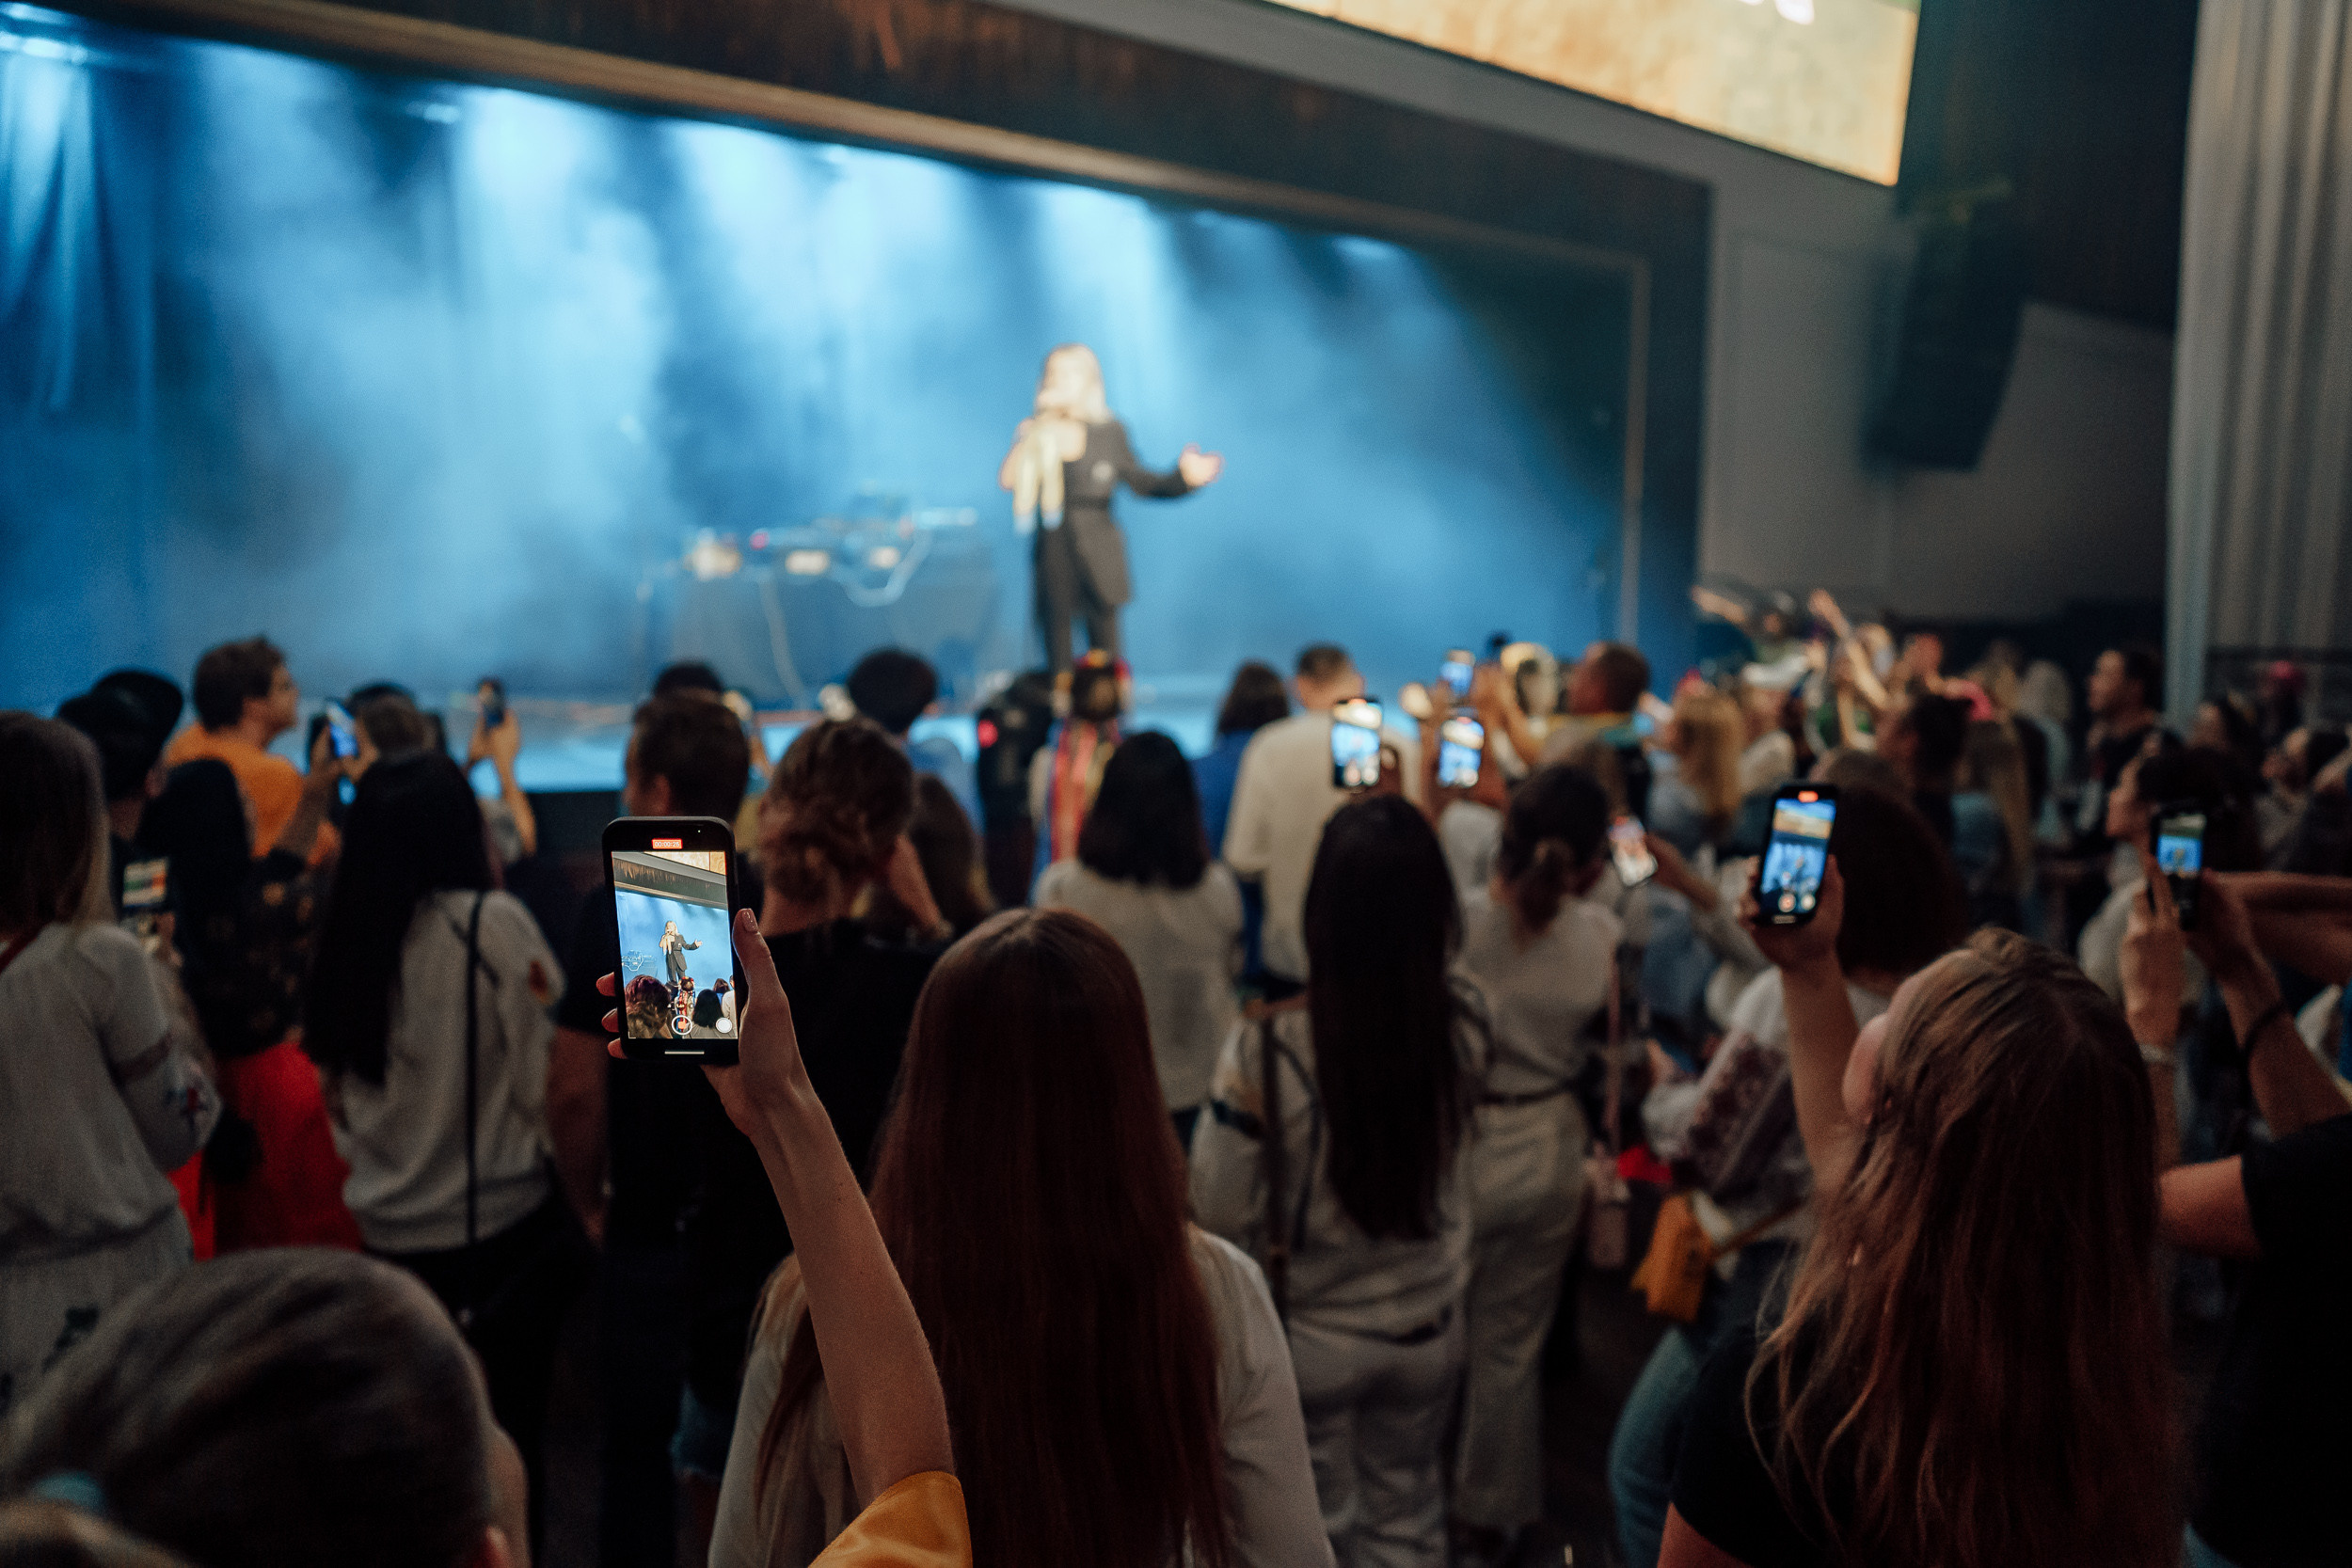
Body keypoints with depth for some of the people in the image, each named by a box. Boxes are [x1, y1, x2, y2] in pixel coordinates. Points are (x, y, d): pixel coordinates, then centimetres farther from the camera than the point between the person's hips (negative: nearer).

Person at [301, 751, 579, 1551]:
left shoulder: (342, 939, -2)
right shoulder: (493, 922, -17)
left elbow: (337, 1088, 10)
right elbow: (546, 1078, -17)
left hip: (389, 1228, 5)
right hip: (499, 1221, -5)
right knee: (507, 1432, 11)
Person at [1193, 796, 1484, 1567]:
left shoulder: (1266, 1051, -30)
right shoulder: (1466, 1027, -20)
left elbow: (1220, 1212, -20)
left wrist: (1284, 1233, 1)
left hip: (1311, 1336, -2)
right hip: (1427, 1329, 3)